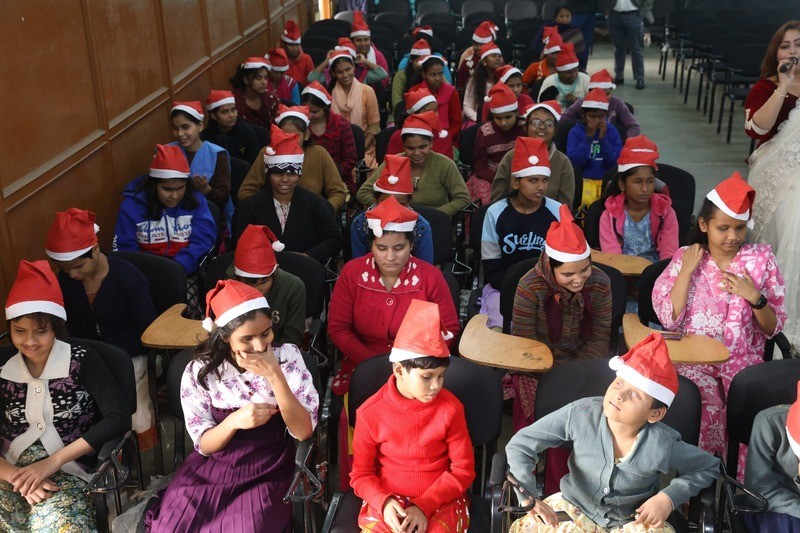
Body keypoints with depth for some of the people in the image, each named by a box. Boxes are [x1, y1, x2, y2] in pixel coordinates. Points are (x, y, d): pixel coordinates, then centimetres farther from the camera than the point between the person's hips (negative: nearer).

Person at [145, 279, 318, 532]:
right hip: (208, 471, 1)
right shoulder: (200, 371, -9)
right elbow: (204, 445, -6)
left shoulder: (288, 357, -11)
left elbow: (303, 431, -16)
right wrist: (234, 421, -28)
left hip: (267, 475, -1)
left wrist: (275, 375, -27)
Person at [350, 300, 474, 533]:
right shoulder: (371, 412, -7)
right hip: (386, 501, 0)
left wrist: (424, 506, -14)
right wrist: (384, 502, -19)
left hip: (440, 500, 0)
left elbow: (463, 470, -2)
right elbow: (361, 474, 1)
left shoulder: (450, 408, -7)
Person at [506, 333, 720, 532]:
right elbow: (520, 443, -17)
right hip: (575, 508, 0)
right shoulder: (580, 414, -24)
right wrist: (527, 496, -28)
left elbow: (710, 467, -4)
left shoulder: (663, 445, -23)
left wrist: (669, 497, -17)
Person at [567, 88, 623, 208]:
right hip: (584, 179, -2)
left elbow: (615, 163, -4)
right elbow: (574, 162, -12)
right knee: (586, 201, -32)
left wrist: (603, 138, -13)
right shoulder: (575, 132, 0)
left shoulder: (612, 131, 5)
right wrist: (588, 136, -16)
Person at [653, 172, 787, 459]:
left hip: (743, 360, 1)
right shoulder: (684, 257, 1)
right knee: (706, 414, -28)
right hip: (694, 358, -1)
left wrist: (754, 297, -13)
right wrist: (687, 270, -12)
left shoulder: (761, 258, 2)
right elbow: (669, 319, -8)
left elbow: (773, 329, 4)